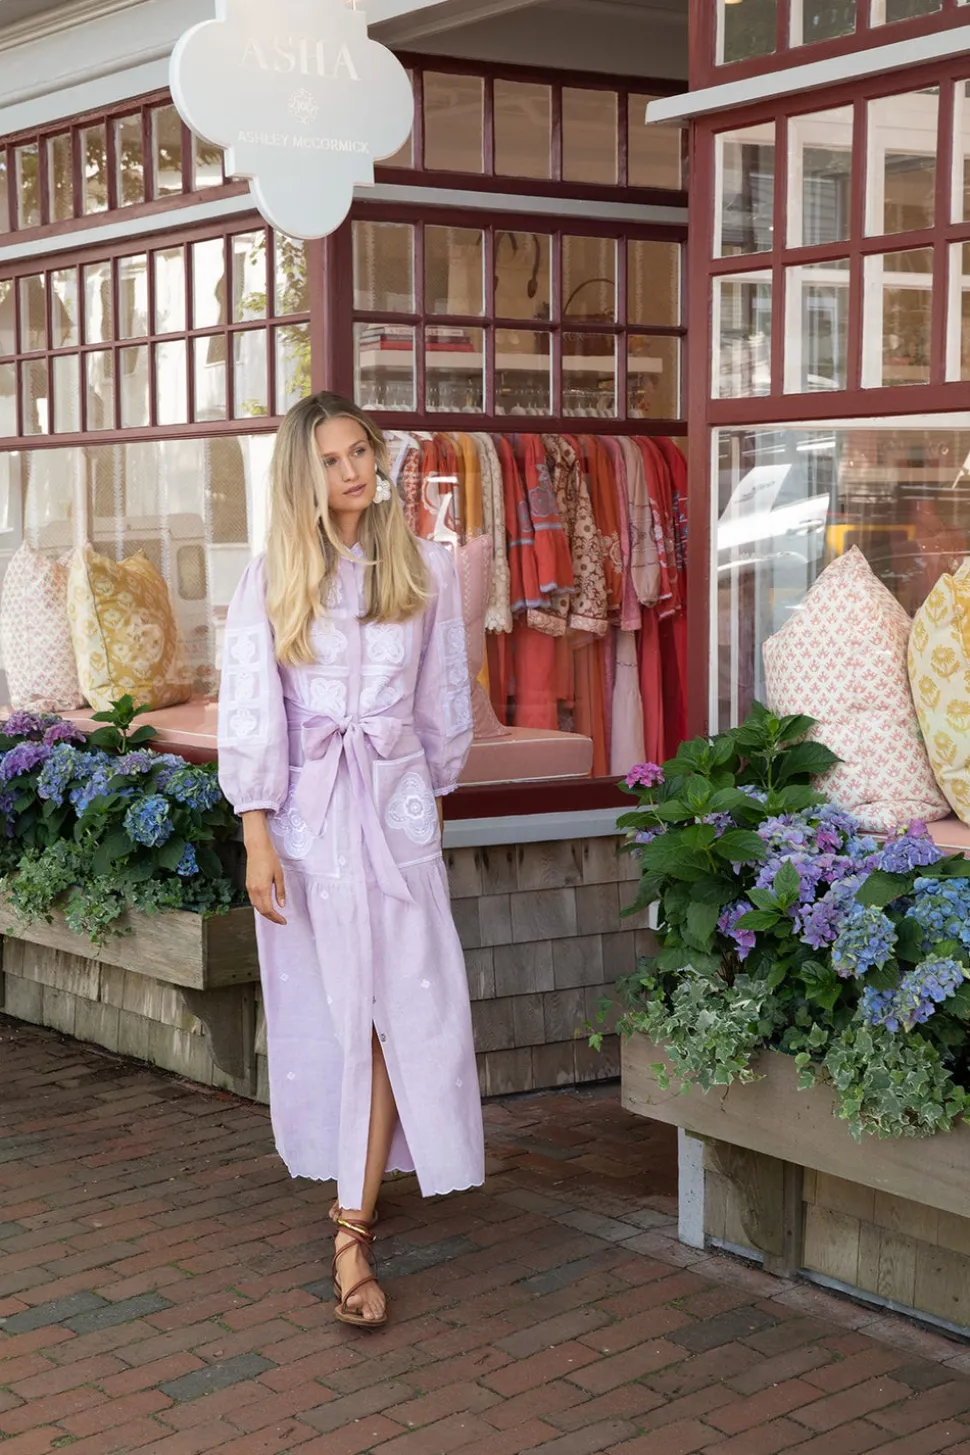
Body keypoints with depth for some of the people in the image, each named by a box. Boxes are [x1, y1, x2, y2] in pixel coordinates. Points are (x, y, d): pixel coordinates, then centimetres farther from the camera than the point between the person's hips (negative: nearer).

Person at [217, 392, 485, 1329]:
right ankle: (351, 1179, 25)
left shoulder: (425, 569, 5)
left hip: (396, 804, 1)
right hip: (303, 810, -1)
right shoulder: (271, 580, -1)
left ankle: (352, 1235, -1)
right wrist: (256, 836, -11)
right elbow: (249, 709, -5)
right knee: (321, 1011, 5)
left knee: (394, 1009, -6)